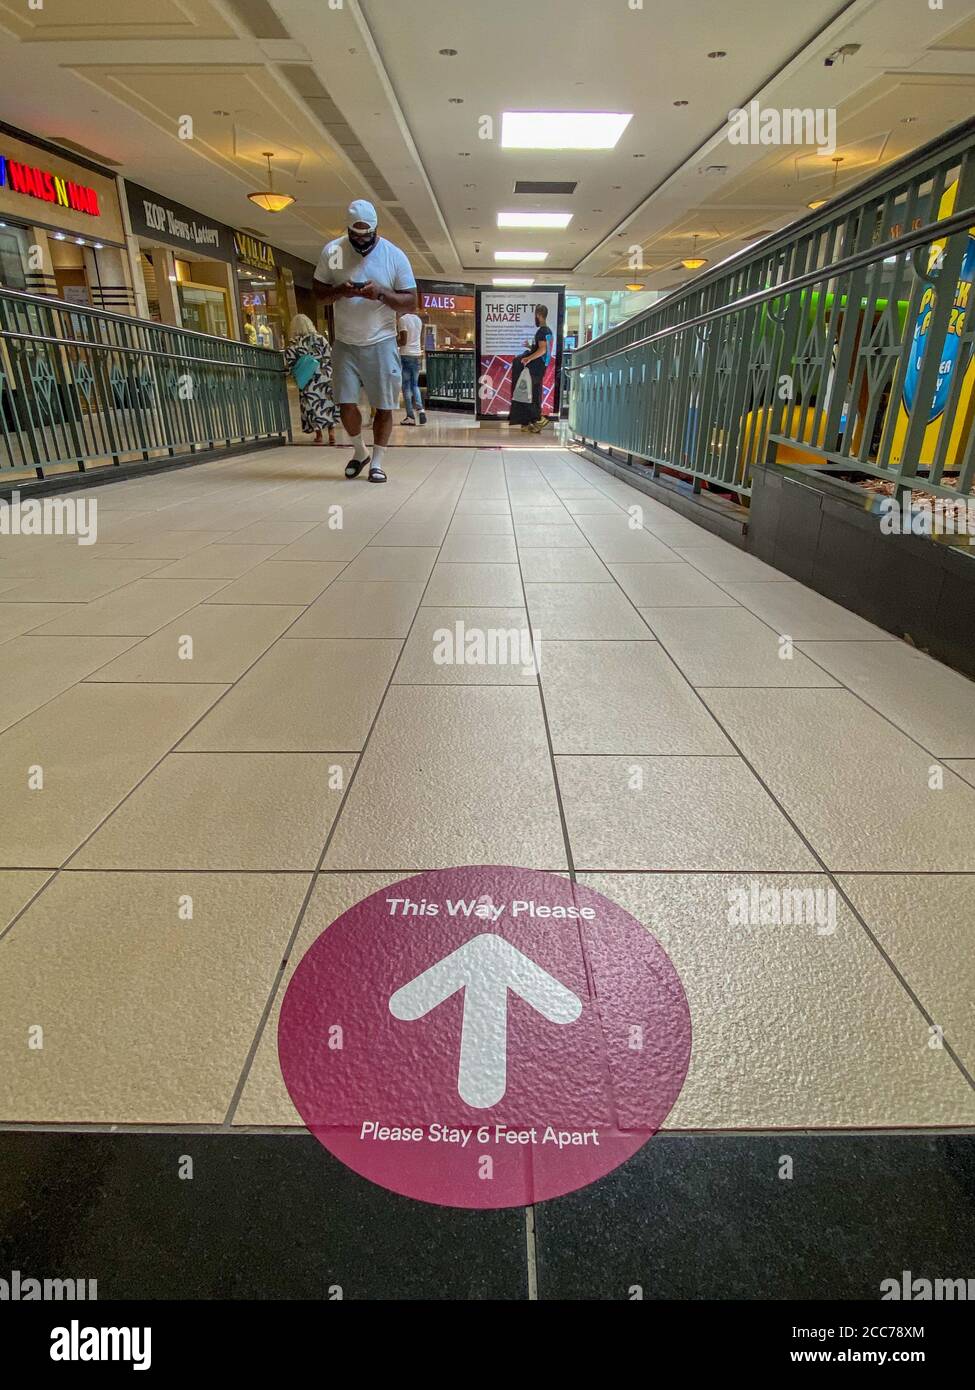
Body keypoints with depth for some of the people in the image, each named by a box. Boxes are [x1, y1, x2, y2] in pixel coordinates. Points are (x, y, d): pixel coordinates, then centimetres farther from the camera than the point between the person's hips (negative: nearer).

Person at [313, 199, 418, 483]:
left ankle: (377, 462, 11)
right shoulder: (332, 251, 1)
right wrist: (340, 291, -14)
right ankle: (359, 452, 21)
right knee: (346, 404, -3)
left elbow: (411, 303, -3)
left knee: (384, 406, -3)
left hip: (381, 343, -1)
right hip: (345, 343, 1)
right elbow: (318, 292, 7)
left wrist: (382, 294, -20)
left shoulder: (395, 255, -3)